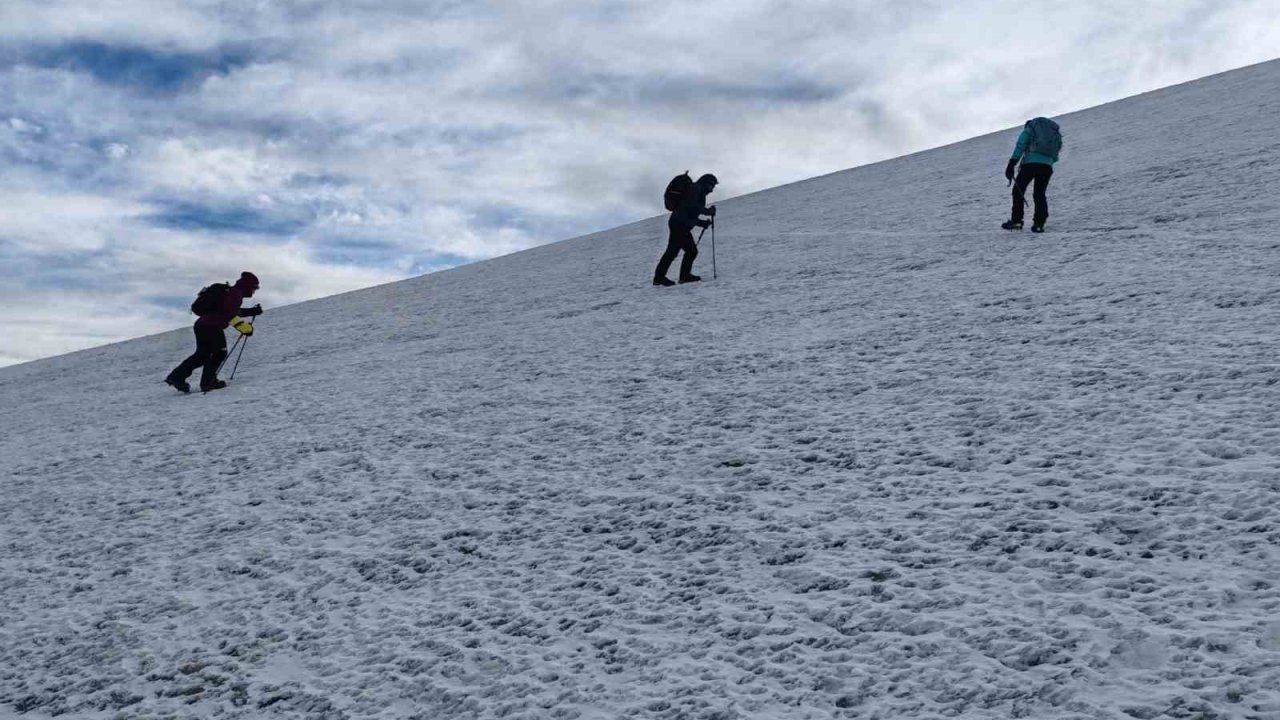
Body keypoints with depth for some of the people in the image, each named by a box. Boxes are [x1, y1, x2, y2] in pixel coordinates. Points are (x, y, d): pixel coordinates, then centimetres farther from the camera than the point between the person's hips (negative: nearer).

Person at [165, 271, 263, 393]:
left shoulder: (230, 292, 21)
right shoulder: (235, 293, -11)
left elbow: (234, 311, 34)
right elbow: (230, 315, -23)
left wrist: (252, 312, 27)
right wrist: (244, 327, -23)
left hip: (201, 325, 10)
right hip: (211, 327, -10)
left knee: (202, 355, 18)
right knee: (220, 353, 0)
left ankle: (176, 377, 17)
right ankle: (207, 382, -3)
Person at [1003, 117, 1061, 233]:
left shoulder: (1028, 130, 15)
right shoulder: (1054, 132, 30)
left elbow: (1019, 147, -2)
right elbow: (1055, 158, 25)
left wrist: (1012, 164, -8)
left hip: (1030, 164, -4)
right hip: (1047, 166, 4)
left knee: (1018, 191, 6)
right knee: (1040, 194, 12)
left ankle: (1016, 221, -3)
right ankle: (1039, 223, 1)